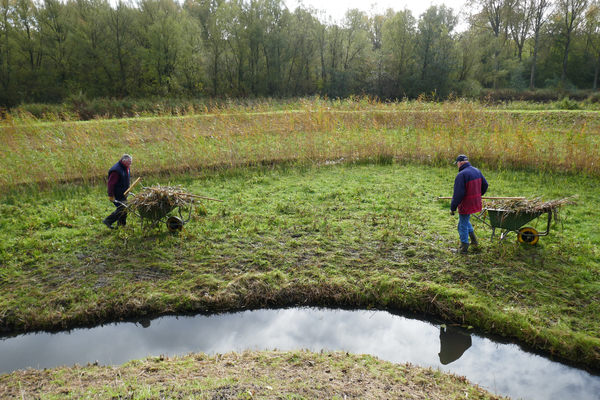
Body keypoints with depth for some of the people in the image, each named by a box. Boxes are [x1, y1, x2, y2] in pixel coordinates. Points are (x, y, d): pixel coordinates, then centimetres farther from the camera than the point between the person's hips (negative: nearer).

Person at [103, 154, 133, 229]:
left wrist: (127, 191, 20)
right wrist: (111, 196, -24)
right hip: (117, 195, -9)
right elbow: (110, 184, -25)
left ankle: (122, 224, 26)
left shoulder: (125, 168, 8)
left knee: (124, 209, 13)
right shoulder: (116, 170, -24)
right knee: (121, 209, -10)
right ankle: (107, 221, 6)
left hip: (123, 194, 9)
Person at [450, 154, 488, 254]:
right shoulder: (477, 171, 5)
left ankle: (464, 249, 14)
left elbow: (458, 194, -23)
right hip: (476, 203, 8)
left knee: (463, 225, 5)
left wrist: (453, 208, -16)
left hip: (466, 205, -8)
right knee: (465, 221, 28)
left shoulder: (462, 175, -22)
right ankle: (474, 240, 33)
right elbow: (485, 185, 17)